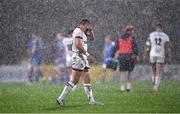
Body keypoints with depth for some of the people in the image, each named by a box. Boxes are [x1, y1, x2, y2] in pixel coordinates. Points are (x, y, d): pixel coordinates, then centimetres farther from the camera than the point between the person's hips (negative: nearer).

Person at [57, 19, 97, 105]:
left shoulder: (82, 33, 18)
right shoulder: (78, 31, -11)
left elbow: (91, 38, 33)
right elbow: (78, 45, -23)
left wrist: (90, 30, 15)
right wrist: (87, 54, -24)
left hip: (83, 58, 10)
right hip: (79, 57, -10)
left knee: (87, 80, 7)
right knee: (74, 80, -8)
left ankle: (91, 100, 7)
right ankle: (61, 98, -4)